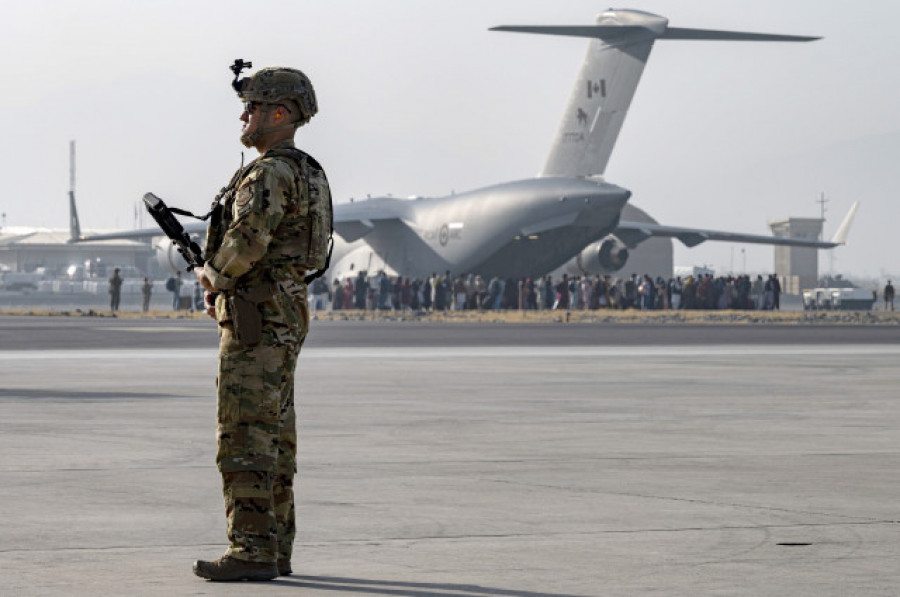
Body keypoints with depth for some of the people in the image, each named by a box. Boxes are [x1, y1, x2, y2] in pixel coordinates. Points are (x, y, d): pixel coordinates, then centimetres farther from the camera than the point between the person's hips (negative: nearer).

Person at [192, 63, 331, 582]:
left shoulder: (270, 174, -16)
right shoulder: (307, 174, 18)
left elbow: (248, 239, -30)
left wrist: (215, 274, -9)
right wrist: (227, 284, 12)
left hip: (257, 320, -10)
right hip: (288, 312, 10)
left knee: (245, 436, -11)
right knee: (275, 437, 11)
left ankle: (252, 551, -14)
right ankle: (276, 550, 13)